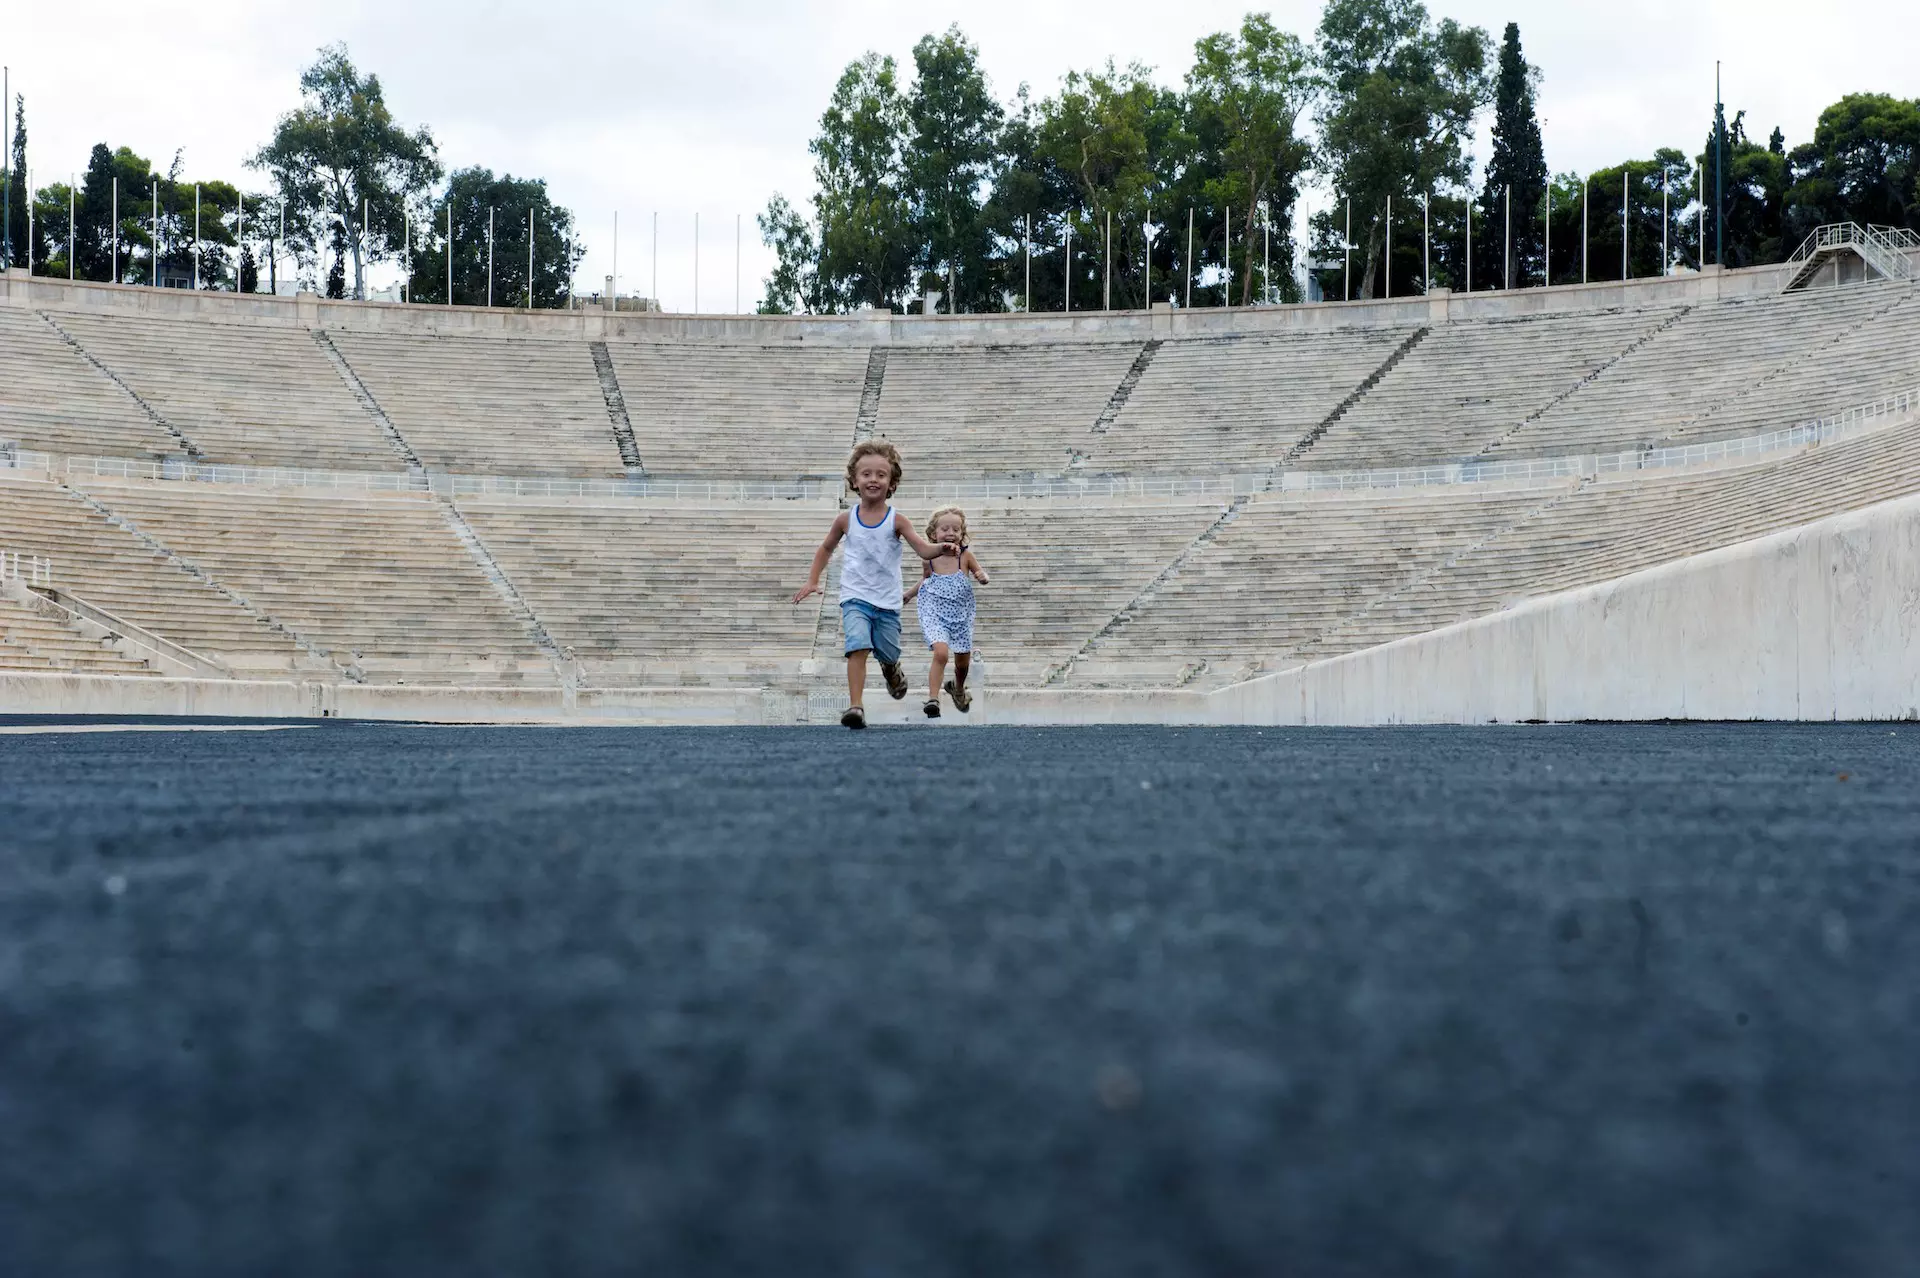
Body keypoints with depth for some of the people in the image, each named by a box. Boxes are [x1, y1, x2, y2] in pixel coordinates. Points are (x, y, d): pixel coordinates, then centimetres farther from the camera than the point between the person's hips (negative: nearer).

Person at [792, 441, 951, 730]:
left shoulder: (896, 520, -5)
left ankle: (891, 670, 50)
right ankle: (855, 706, -26)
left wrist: (943, 549, -36)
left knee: (889, 654, 12)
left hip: (887, 601, 1)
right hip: (855, 597, -1)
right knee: (858, 646, -23)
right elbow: (826, 548, 17)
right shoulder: (846, 519, 0)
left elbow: (923, 549, -15)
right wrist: (813, 581, 10)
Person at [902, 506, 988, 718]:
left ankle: (958, 688, 49)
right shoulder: (929, 559, -7)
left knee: (963, 661, 17)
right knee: (941, 652, -26)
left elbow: (981, 575, 2)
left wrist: (982, 576, -20)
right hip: (934, 615, -2)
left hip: (960, 617, 2)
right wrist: (907, 595, 14)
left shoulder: (965, 555, -9)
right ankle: (933, 699, -20)